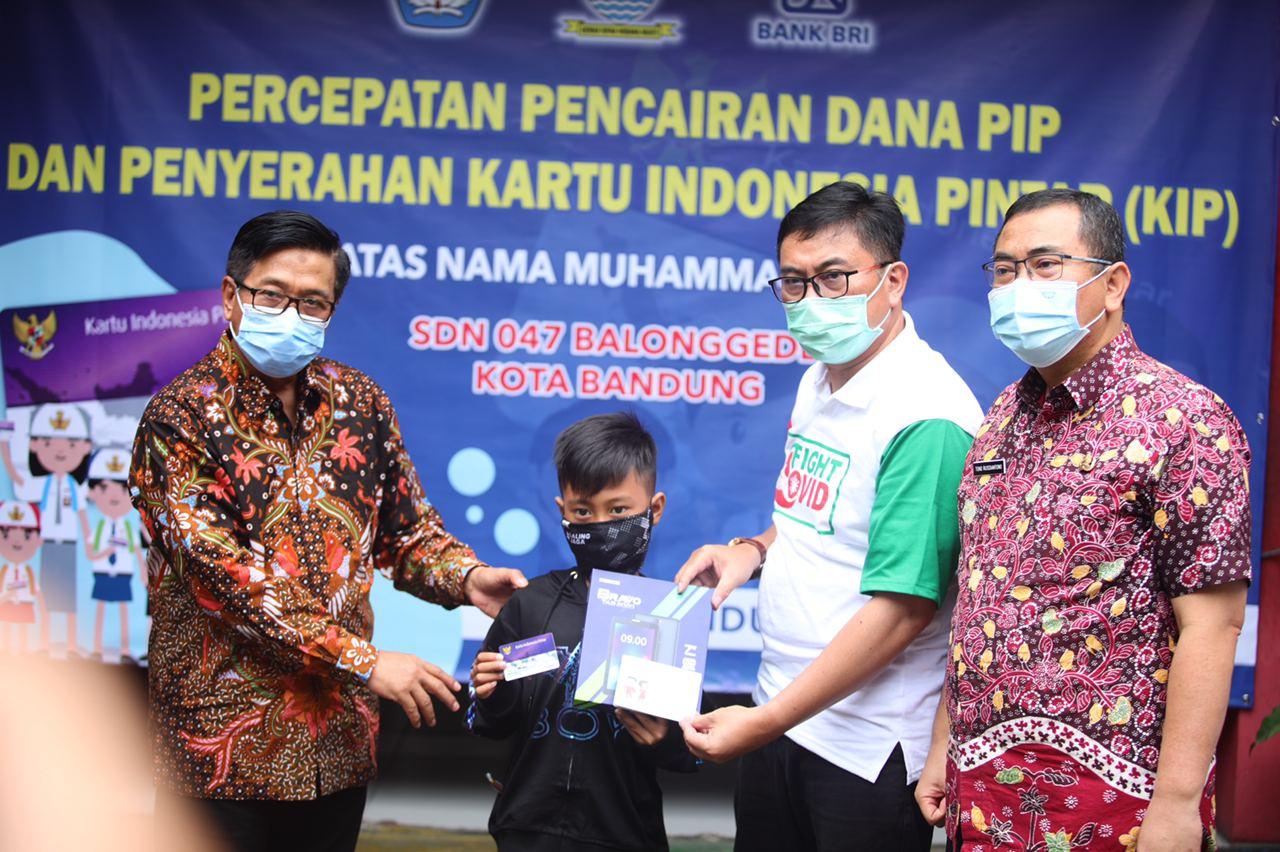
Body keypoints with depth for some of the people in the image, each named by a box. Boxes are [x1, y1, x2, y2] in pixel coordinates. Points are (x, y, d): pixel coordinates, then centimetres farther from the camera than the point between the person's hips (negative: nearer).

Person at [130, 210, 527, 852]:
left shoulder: (360, 402, 5)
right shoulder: (181, 418, -11)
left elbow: (407, 527, 12)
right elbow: (225, 575, -20)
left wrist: (464, 577, -10)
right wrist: (363, 660, -23)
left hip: (339, 741, 5)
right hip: (224, 750, -5)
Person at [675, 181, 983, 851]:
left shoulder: (927, 418, -21)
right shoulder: (820, 380, 8)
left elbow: (902, 608, -24)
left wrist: (765, 721, -20)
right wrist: (755, 549, 1)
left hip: (867, 750, -8)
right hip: (778, 718, 8)